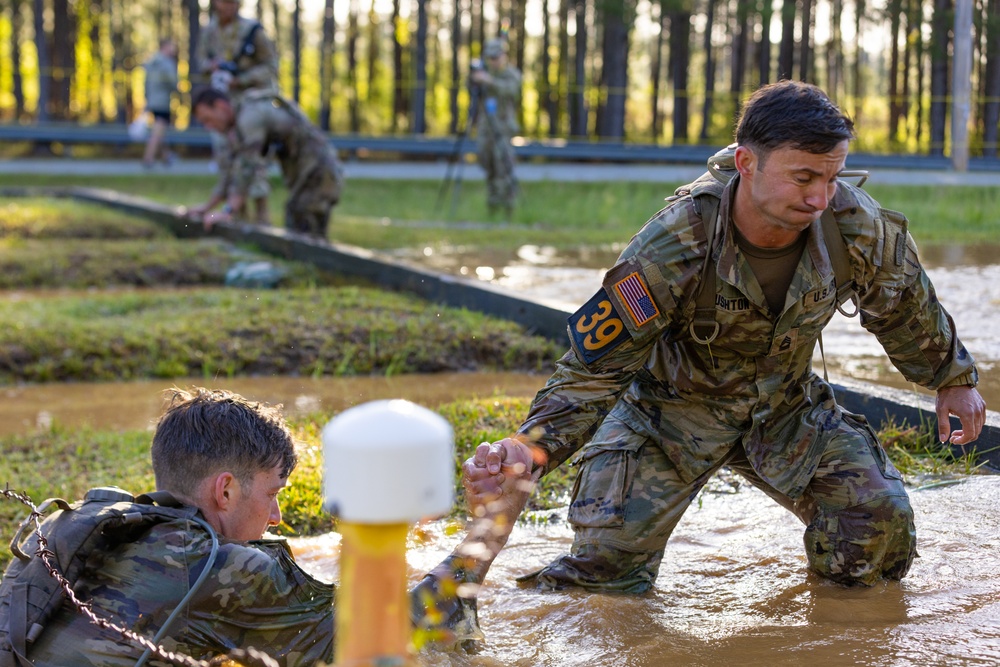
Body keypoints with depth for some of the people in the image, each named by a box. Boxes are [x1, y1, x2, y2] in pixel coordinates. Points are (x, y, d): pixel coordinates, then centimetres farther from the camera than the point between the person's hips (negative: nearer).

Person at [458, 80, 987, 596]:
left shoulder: (855, 226, -24)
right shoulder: (672, 250, -34)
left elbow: (905, 308, 1)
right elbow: (594, 368, -29)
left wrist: (954, 378, 17)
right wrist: (532, 448, -47)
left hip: (786, 406, 3)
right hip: (674, 409, -3)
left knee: (882, 525, -11)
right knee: (608, 561, -18)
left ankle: (833, 563, 27)